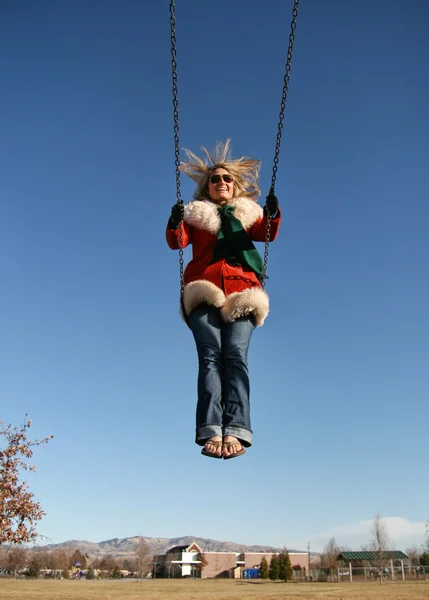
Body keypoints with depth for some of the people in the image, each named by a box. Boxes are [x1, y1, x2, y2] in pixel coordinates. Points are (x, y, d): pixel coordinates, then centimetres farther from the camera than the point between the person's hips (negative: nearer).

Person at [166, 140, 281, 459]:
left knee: (235, 354, -21)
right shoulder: (196, 214, 25)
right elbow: (177, 242, 10)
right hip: (203, 289, 0)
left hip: (241, 290, 0)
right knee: (210, 355, -20)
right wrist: (175, 223, -12)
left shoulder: (247, 212, 27)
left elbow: (267, 234, 9)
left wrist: (273, 215, -12)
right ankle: (211, 432, -33)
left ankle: (235, 432, -33)